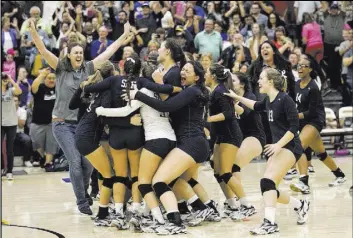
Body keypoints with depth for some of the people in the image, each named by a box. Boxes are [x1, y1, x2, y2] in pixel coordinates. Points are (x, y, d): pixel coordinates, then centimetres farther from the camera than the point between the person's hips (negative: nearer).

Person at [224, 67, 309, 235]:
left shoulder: (284, 99, -15)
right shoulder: (269, 100, 9)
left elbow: (294, 127, -19)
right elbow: (256, 106, 33)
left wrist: (278, 145, -27)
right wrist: (237, 97, 28)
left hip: (290, 147, -9)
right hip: (278, 147, 9)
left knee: (267, 182, -23)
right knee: (268, 187, 5)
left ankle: (270, 223, -28)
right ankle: (300, 205, 25)